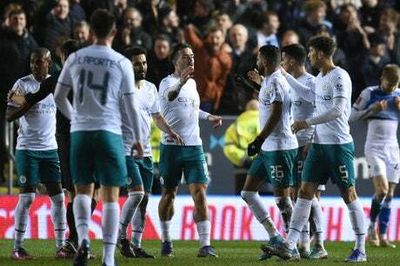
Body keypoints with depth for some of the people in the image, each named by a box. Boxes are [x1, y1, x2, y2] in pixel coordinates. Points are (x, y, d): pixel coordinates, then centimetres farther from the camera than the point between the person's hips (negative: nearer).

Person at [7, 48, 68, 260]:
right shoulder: (22, 85, -5)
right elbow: (9, 116, -8)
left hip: (50, 148, 4)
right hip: (27, 148, -4)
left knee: (58, 196, 0)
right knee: (27, 196, -7)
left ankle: (61, 246, 4)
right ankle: (17, 247, -2)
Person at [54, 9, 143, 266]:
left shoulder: (75, 59, 4)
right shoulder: (122, 63, -3)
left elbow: (59, 96, 10)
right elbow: (131, 104, 1)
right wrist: (138, 138, 12)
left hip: (80, 131, 2)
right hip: (109, 132, -2)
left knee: (83, 189, 15)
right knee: (111, 196, 2)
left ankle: (83, 238, -10)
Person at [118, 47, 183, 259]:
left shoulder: (151, 88, 13)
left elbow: (156, 116, 22)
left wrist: (170, 132, 7)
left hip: (145, 152, 7)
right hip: (126, 151, -7)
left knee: (144, 198, 5)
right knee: (137, 193, -18)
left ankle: (136, 245, 10)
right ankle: (121, 236, -1)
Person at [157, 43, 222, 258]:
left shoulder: (192, 83, 14)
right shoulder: (168, 82, -7)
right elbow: (170, 95, -33)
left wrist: (208, 117, 20)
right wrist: (181, 82, -52)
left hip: (194, 146, 4)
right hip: (171, 146, -4)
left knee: (200, 194, -8)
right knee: (169, 194, 7)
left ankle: (205, 245, -13)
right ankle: (166, 241, 23)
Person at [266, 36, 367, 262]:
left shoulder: (339, 76, -13)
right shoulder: (320, 78, 13)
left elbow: (337, 110, -23)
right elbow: (311, 96, 36)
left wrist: (308, 123, -19)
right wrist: (287, 77, 41)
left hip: (339, 144, -8)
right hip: (319, 144, 9)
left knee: (349, 195, -2)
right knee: (305, 192, 2)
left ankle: (361, 250, 6)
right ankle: (290, 247, -1)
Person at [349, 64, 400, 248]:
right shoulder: (370, 94, -4)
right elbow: (352, 116, -3)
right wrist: (372, 109, -15)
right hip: (374, 148, -5)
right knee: (382, 189, -19)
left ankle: (382, 236, 2)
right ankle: (372, 228, 1)